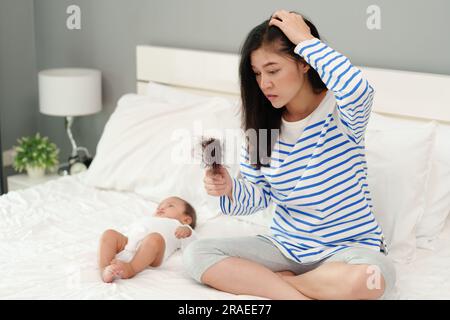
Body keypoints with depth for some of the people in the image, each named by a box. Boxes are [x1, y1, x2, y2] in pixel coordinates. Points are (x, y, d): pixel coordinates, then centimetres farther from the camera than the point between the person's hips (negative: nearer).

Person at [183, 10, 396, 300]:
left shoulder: (341, 112, -14)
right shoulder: (262, 126, -1)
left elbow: (357, 90, -41)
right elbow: (259, 196, 4)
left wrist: (305, 38, -30)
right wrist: (229, 188, -20)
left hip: (348, 246, -4)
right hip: (284, 245, 4)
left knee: (370, 277, -39)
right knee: (197, 255, -13)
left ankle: (272, 281, -12)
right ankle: (298, 294, -18)